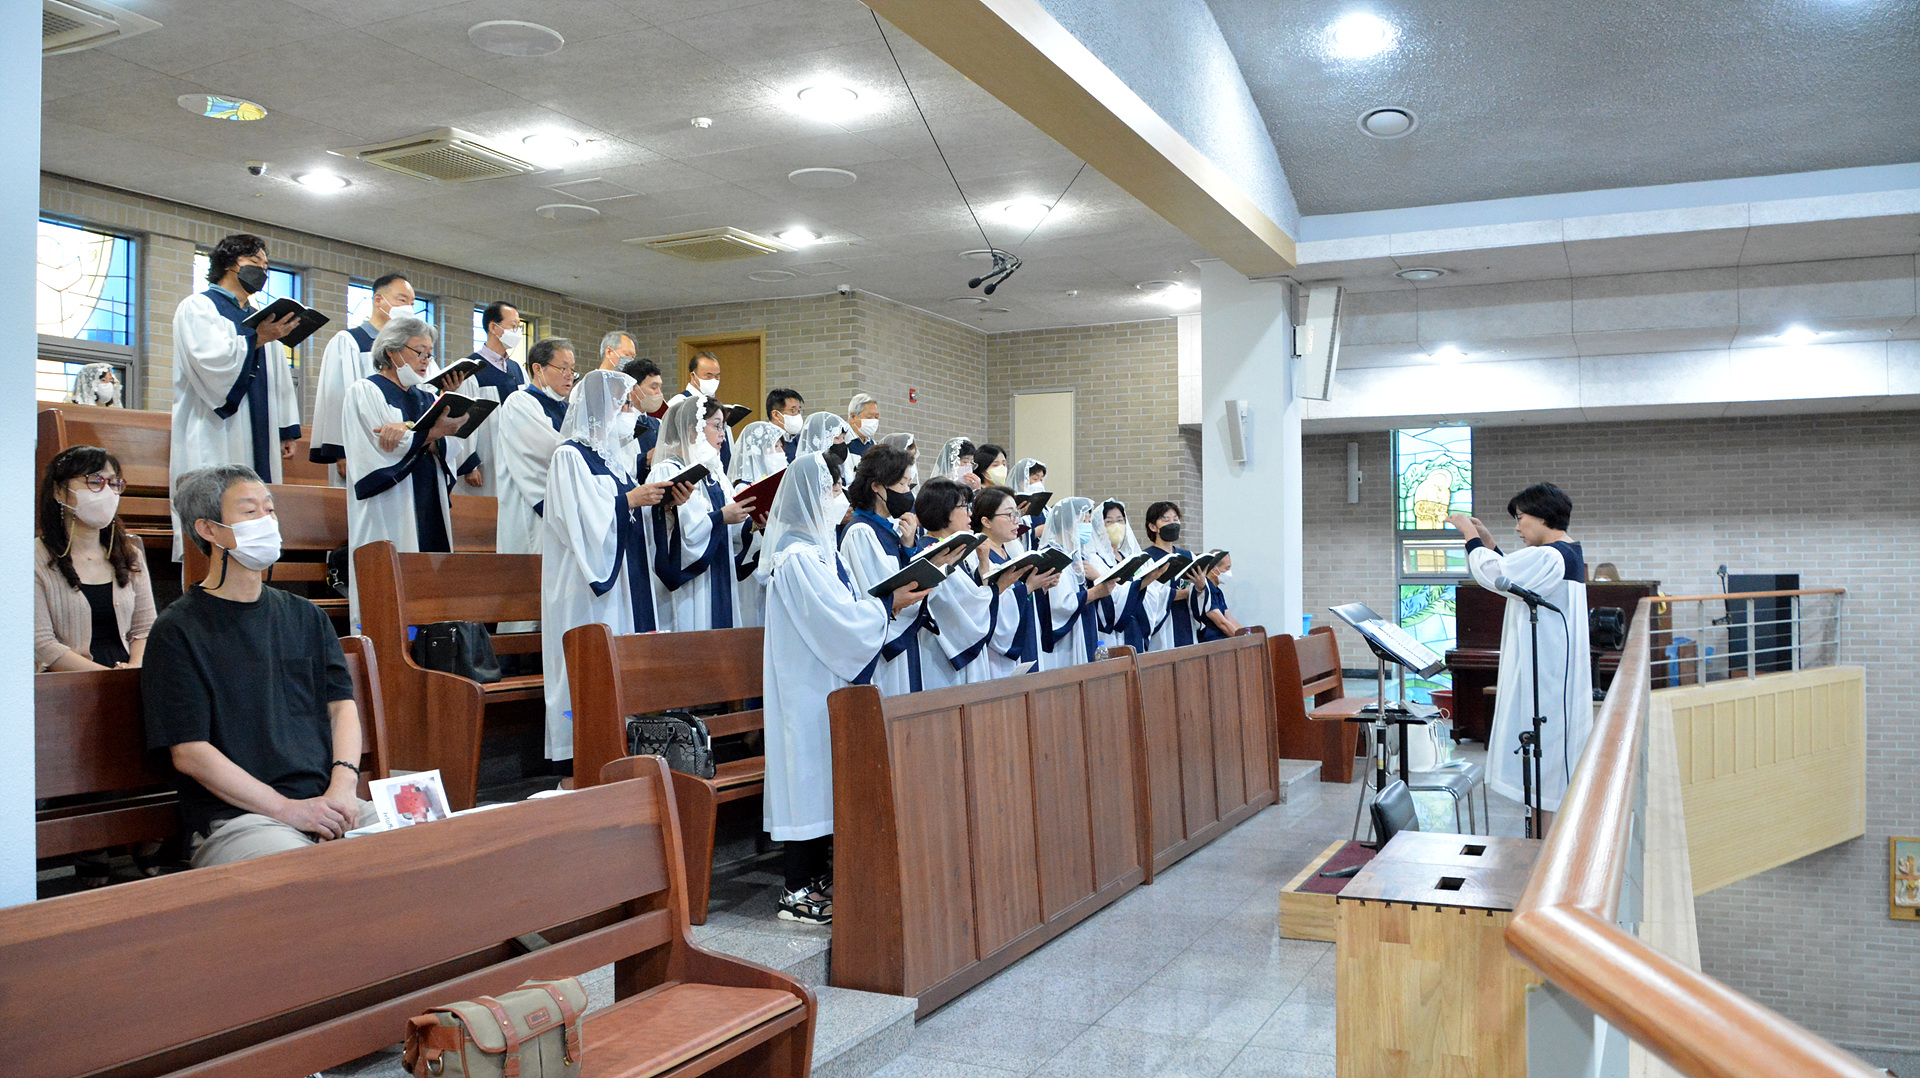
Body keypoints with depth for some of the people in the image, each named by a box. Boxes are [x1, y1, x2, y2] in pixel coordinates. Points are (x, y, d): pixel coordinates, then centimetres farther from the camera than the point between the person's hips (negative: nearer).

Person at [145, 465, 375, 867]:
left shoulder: (304, 617, 19)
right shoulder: (176, 631, 1)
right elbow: (189, 752, -5)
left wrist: (343, 786, -5)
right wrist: (288, 809, -13)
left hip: (324, 801, 5)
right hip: (232, 818, -5)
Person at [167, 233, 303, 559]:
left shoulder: (260, 319, 24)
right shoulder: (198, 307, 4)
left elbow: (278, 377, 20)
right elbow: (211, 361, -12)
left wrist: (287, 430, 13)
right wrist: (256, 340, -19)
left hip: (257, 440, 7)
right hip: (214, 440, -6)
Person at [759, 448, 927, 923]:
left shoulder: (817, 549, 15)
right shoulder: (798, 557, -17)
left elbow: (840, 612, 16)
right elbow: (837, 621, -21)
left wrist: (887, 602, 5)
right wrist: (888, 605, -12)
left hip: (828, 683, 10)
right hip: (809, 684, -10)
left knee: (824, 773, 12)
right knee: (810, 766, -6)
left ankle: (815, 875, 20)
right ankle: (797, 891, 1)